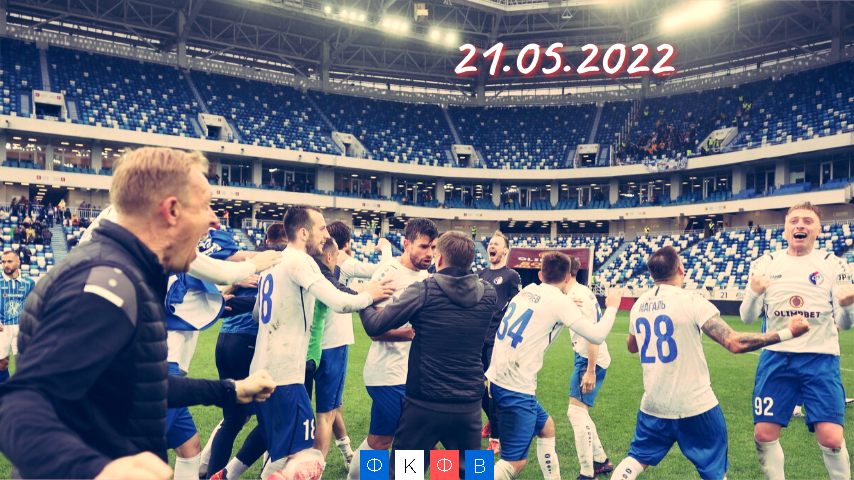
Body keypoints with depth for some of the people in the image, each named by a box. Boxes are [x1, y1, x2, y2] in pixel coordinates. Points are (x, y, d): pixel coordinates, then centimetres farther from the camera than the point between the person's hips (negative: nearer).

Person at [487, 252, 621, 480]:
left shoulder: (528, 291, 10)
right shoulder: (559, 300, -11)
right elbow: (597, 335, -9)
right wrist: (612, 307, 8)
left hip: (496, 379, 9)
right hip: (516, 388, -9)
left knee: (546, 426, 26)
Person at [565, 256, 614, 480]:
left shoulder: (579, 296, -18)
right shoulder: (576, 293, 10)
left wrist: (590, 371, -23)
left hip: (590, 360, -10)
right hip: (585, 358, 10)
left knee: (576, 412, -9)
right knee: (579, 413, 16)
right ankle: (601, 462, 27)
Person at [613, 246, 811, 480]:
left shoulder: (639, 305, 2)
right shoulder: (691, 301, -15)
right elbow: (735, 343, -20)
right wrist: (788, 333, -14)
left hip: (654, 405, 5)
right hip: (695, 406, -4)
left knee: (637, 460, 18)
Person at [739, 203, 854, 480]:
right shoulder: (766, 264, 5)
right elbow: (748, 317, 2)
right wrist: (754, 293, -19)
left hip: (820, 359, -1)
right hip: (776, 358, 2)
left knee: (831, 438, -12)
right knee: (764, 434, 0)